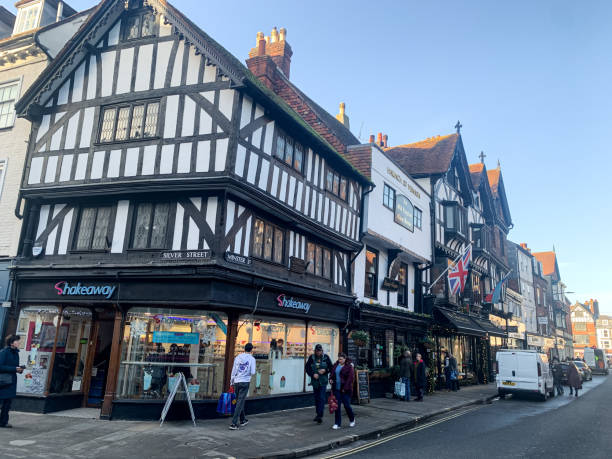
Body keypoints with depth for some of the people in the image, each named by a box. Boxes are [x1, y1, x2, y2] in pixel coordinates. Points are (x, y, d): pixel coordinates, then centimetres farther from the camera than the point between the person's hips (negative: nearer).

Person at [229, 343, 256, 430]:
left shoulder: (238, 357, 5)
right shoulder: (252, 359, -5)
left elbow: (233, 370, 6)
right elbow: (253, 372, -10)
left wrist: (231, 381, 15)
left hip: (236, 382, 4)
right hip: (245, 382, -4)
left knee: (239, 401, 18)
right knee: (240, 403, -2)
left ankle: (243, 420, 32)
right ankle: (234, 424, -7)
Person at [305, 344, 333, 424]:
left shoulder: (326, 357, 0)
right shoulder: (311, 358, 1)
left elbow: (331, 367, 6)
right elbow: (307, 368, 4)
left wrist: (325, 370, -12)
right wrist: (313, 374, -10)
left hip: (323, 381, -2)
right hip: (315, 381, 2)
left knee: (322, 398, -10)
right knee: (316, 398, 10)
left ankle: (320, 415, -12)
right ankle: (318, 414, 24)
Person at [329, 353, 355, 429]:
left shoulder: (349, 367, -9)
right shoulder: (335, 365, 8)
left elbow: (351, 378, -13)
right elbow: (332, 374, 20)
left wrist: (345, 388, -16)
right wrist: (331, 379, -1)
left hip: (345, 390, -5)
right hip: (336, 389, 5)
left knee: (347, 405, 3)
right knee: (337, 406, 3)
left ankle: (352, 420, 30)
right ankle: (337, 424, 11)